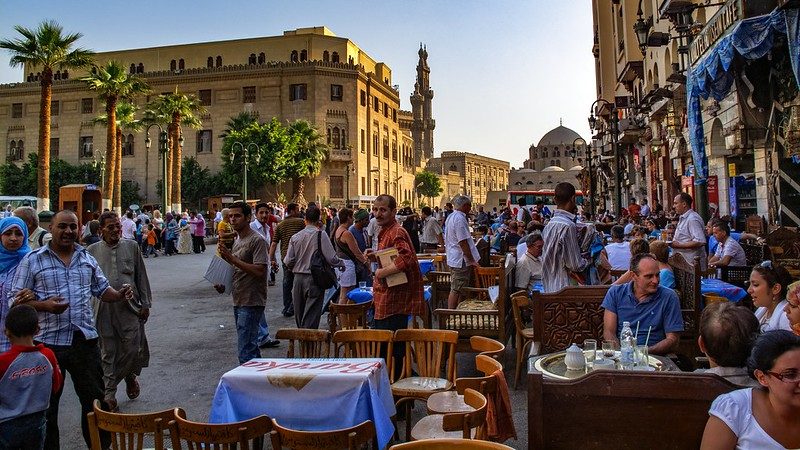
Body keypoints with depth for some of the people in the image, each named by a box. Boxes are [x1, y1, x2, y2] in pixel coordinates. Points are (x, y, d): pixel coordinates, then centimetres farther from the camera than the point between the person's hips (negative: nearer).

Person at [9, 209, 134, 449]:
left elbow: (102, 289, 15)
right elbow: (16, 300, -5)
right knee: (46, 405, 11)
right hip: (48, 342, -3)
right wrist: (45, 305, -22)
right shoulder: (32, 260, -4)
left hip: (85, 340, 3)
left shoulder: (88, 259, 8)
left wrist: (120, 295, -5)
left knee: (95, 399, 13)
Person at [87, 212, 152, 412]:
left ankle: (130, 375, 34)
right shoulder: (92, 251, 3)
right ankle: (109, 394, 18)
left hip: (130, 307, 0)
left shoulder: (132, 247, 5)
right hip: (104, 309, 0)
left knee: (132, 348, 2)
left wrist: (145, 304, 5)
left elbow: (141, 277, 8)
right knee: (108, 353, 7)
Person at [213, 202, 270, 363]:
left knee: (245, 350, -11)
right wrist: (223, 285, 7)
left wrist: (232, 259, -22)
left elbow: (259, 271, -22)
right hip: (238, 301, 10)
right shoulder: (237, 241, 17)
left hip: (251, 303, -10)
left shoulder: (257, 240, -12)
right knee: (251, 347, 15)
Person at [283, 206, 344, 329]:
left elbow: (288, 262, 1)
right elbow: (331, 258, -13)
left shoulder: (295, 237, 1)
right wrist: (341, 264, 7)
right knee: (311, 317, 1)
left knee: (299, 314, 18)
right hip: (314, 279, -4)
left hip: (298, 279, 4)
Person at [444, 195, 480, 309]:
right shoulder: (460, 219, -18)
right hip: (461, 260, -10)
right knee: (456, 290, -6)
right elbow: (463, 242, -22)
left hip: (453, 259, 10)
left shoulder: (450, 217, 15)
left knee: (456, 289, 15)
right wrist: (471, 260, -17)